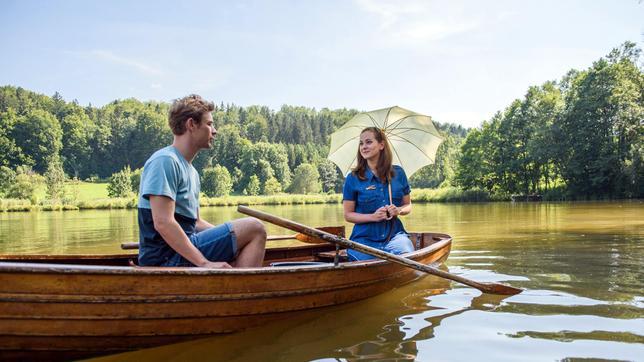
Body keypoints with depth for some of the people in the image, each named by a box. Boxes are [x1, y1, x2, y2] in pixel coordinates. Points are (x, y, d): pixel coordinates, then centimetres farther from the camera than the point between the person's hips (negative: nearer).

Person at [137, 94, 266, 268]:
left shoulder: (191, 171, 19)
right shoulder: (164, 160, -12)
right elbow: (162, 223, -22)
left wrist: (229, 236, 7)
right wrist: (204, 263, -25)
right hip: (167, 257, -10)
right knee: (254, 228, -14)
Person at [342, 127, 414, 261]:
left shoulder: (398, 173, 6)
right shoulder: (353, 178, -2)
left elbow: (408, 205, 15)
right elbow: (348, 215, 0)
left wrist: (399, 210, -8)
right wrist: (373, 216, -15)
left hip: (394, 236, 2)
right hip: (364, 239, -2)